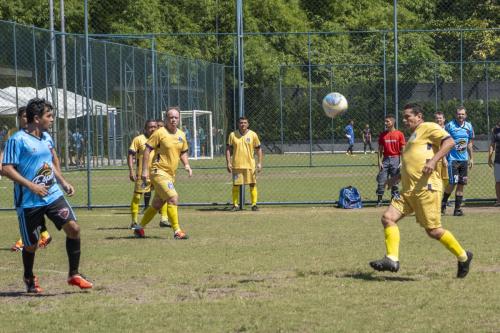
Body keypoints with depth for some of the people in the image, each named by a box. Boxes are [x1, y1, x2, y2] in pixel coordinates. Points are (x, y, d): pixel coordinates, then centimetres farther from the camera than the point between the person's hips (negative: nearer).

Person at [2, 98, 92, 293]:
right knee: (31, 244, 6)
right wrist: (31, 186, -22)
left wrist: (63, 183, 16)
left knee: (73, 227, -12)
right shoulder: (18, 140, -12)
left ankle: (74, 274, -1)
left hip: (53, 195, 6)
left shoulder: (47, 138, 11)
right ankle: (29, 278, 33)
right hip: (29, 201, -6)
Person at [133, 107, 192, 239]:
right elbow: (147, 150, -9)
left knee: (157, 204, 14)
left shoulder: (181, 135, 10)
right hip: (159, 172, -8)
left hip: (171, 174, 8)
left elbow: (183, 152, 23)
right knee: (173, 197, -20)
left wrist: (187, 165, 4)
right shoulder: (160, 133, -10)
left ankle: (139, 228, 29)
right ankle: (177, 231, -18)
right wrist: (145, 170, -14)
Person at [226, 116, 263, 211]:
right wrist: (228, 163, -3)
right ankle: (235, 205, 9)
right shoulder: (233, 135, 3)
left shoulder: (253, 135, 2)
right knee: (236, 185, 2)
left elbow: (258, 149, 6)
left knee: (253, 184, -1)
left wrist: (259, 163, -2)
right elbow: (228, 149, 6)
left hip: (250, 164, 0)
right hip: (236, 165, 0)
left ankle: (254, 204, 5)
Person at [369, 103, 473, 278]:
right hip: (408, 190, 9)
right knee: (388, 217, -7)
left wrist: (433, 160, -24)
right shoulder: (413, 136, 28)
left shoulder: (428, 128, 0)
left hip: (426, 187, -9)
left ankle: (463, 257, 9)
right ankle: (392, 259, -12)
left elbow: (449, 141, -14)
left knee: (433, 230, -9)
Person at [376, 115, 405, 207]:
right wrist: (379, 162, 0)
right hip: (385, 159, 3)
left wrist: (402, 162, -8)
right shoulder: (382, 135, 8)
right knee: (381, 181, -2)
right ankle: (379, 201, 4)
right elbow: (380, 149, 9)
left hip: (395, 159, -3)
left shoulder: (399, 134, -1)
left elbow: (403, 149, -1)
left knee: (394, 182, 2)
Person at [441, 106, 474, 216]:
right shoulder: (449, 126, -8)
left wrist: (471, 158, 17)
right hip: (452, 159, -5)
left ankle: (458, 208, 9)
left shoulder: (469, 126, 9)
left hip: (463, 159, 5)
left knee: (461, 184, 4)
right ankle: (443, 203, 10)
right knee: (452, 183, -11)